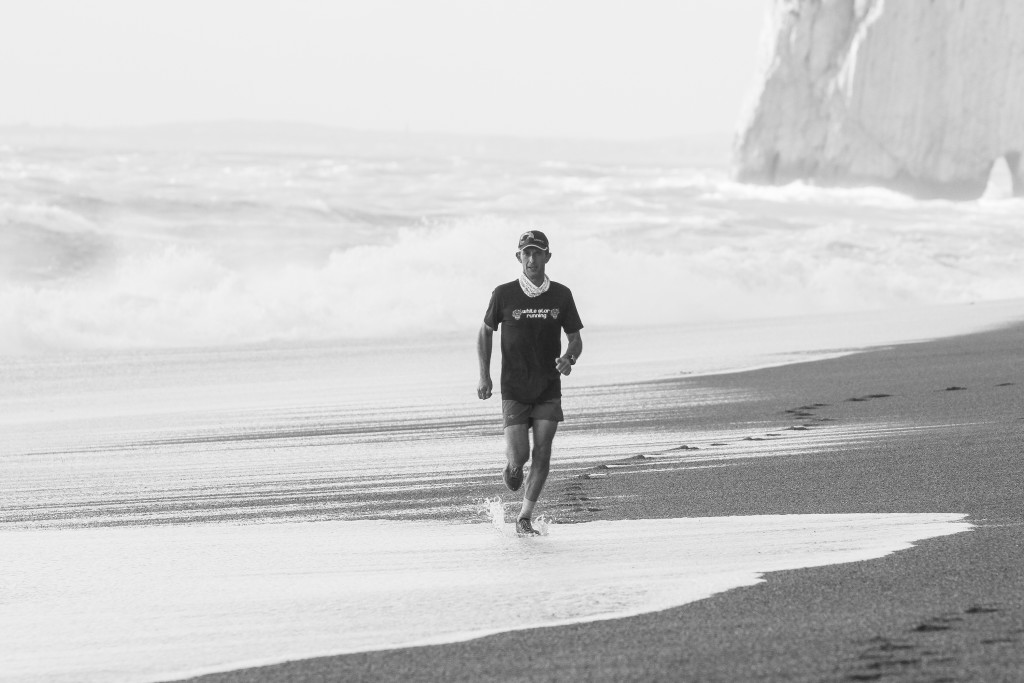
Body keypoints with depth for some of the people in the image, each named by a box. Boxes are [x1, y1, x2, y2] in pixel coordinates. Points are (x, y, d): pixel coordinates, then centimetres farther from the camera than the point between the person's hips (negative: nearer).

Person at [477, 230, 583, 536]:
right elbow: (486, 331, 9)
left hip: (549, 389, 1)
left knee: (542, 453, -7)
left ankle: (525, 518, 5)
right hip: (514, 389, -1)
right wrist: (484, 376, 0)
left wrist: (568, 359, -16)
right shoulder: (504, 294, -5)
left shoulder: (561, 295, -1)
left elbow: (575, 339, 7)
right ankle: (512, 465, 29)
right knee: (519, 455, -9)